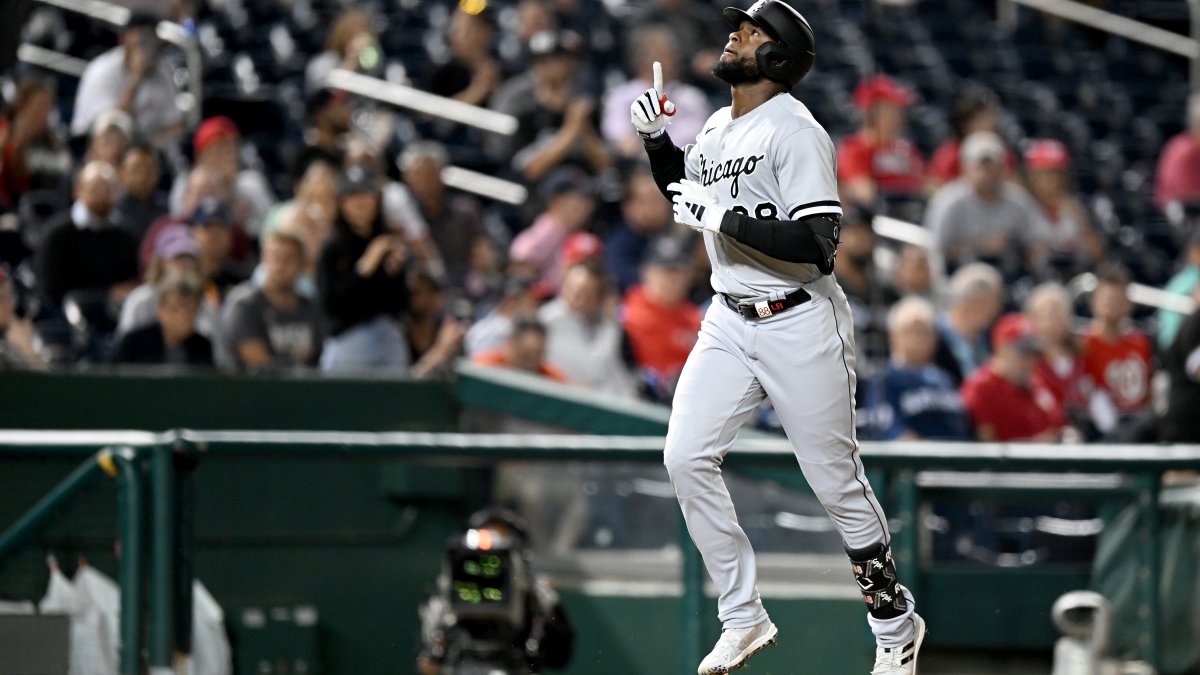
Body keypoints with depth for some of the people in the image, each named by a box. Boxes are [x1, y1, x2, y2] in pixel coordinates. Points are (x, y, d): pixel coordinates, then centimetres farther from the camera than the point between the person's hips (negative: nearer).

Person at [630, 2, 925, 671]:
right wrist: (658, 138, 13)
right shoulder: (718, 128, 10)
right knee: (687, 456, -7)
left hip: (800, 325, -7)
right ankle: (744, 618, 3)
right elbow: (684, 189, 31)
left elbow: (818, 246, -25)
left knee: (838, 481, 0)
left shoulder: (795, 132, -16)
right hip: (730, 323, 7)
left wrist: (721, 218, -22)